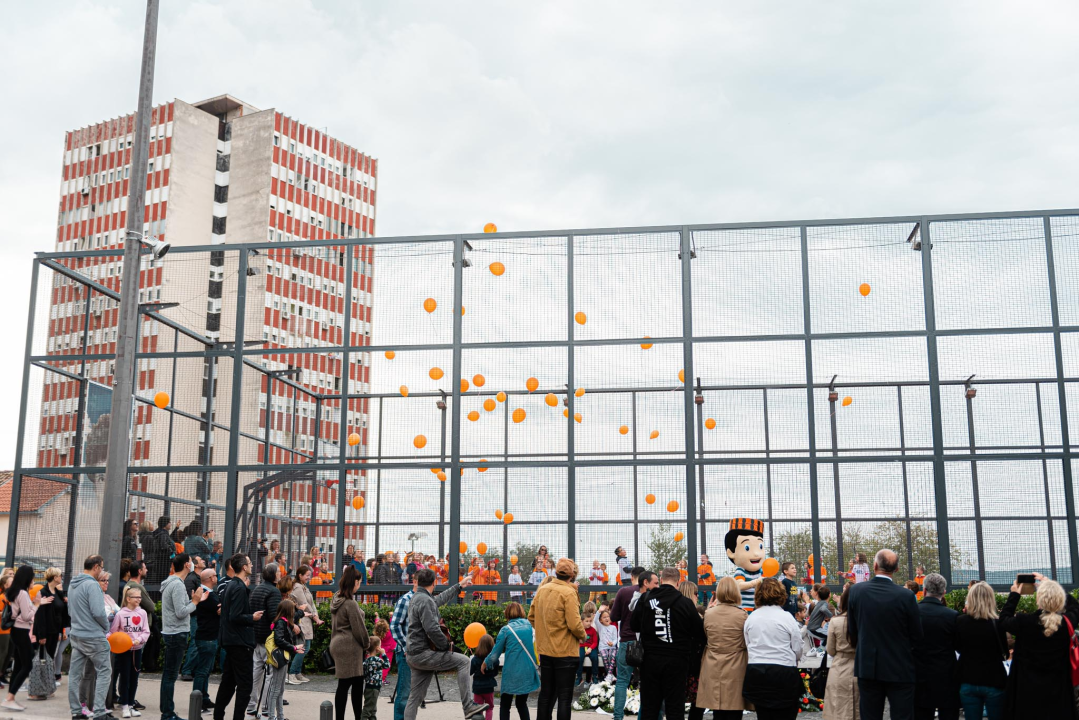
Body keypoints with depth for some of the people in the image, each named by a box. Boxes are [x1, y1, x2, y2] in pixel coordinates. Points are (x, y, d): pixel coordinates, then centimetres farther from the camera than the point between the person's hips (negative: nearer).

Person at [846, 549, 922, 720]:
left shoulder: (856, 591, -7)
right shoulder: (906, 596, -14)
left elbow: (852, 631, 2)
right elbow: (917, 637, -4)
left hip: (867, 666, 2)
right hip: (899, 668, -2)